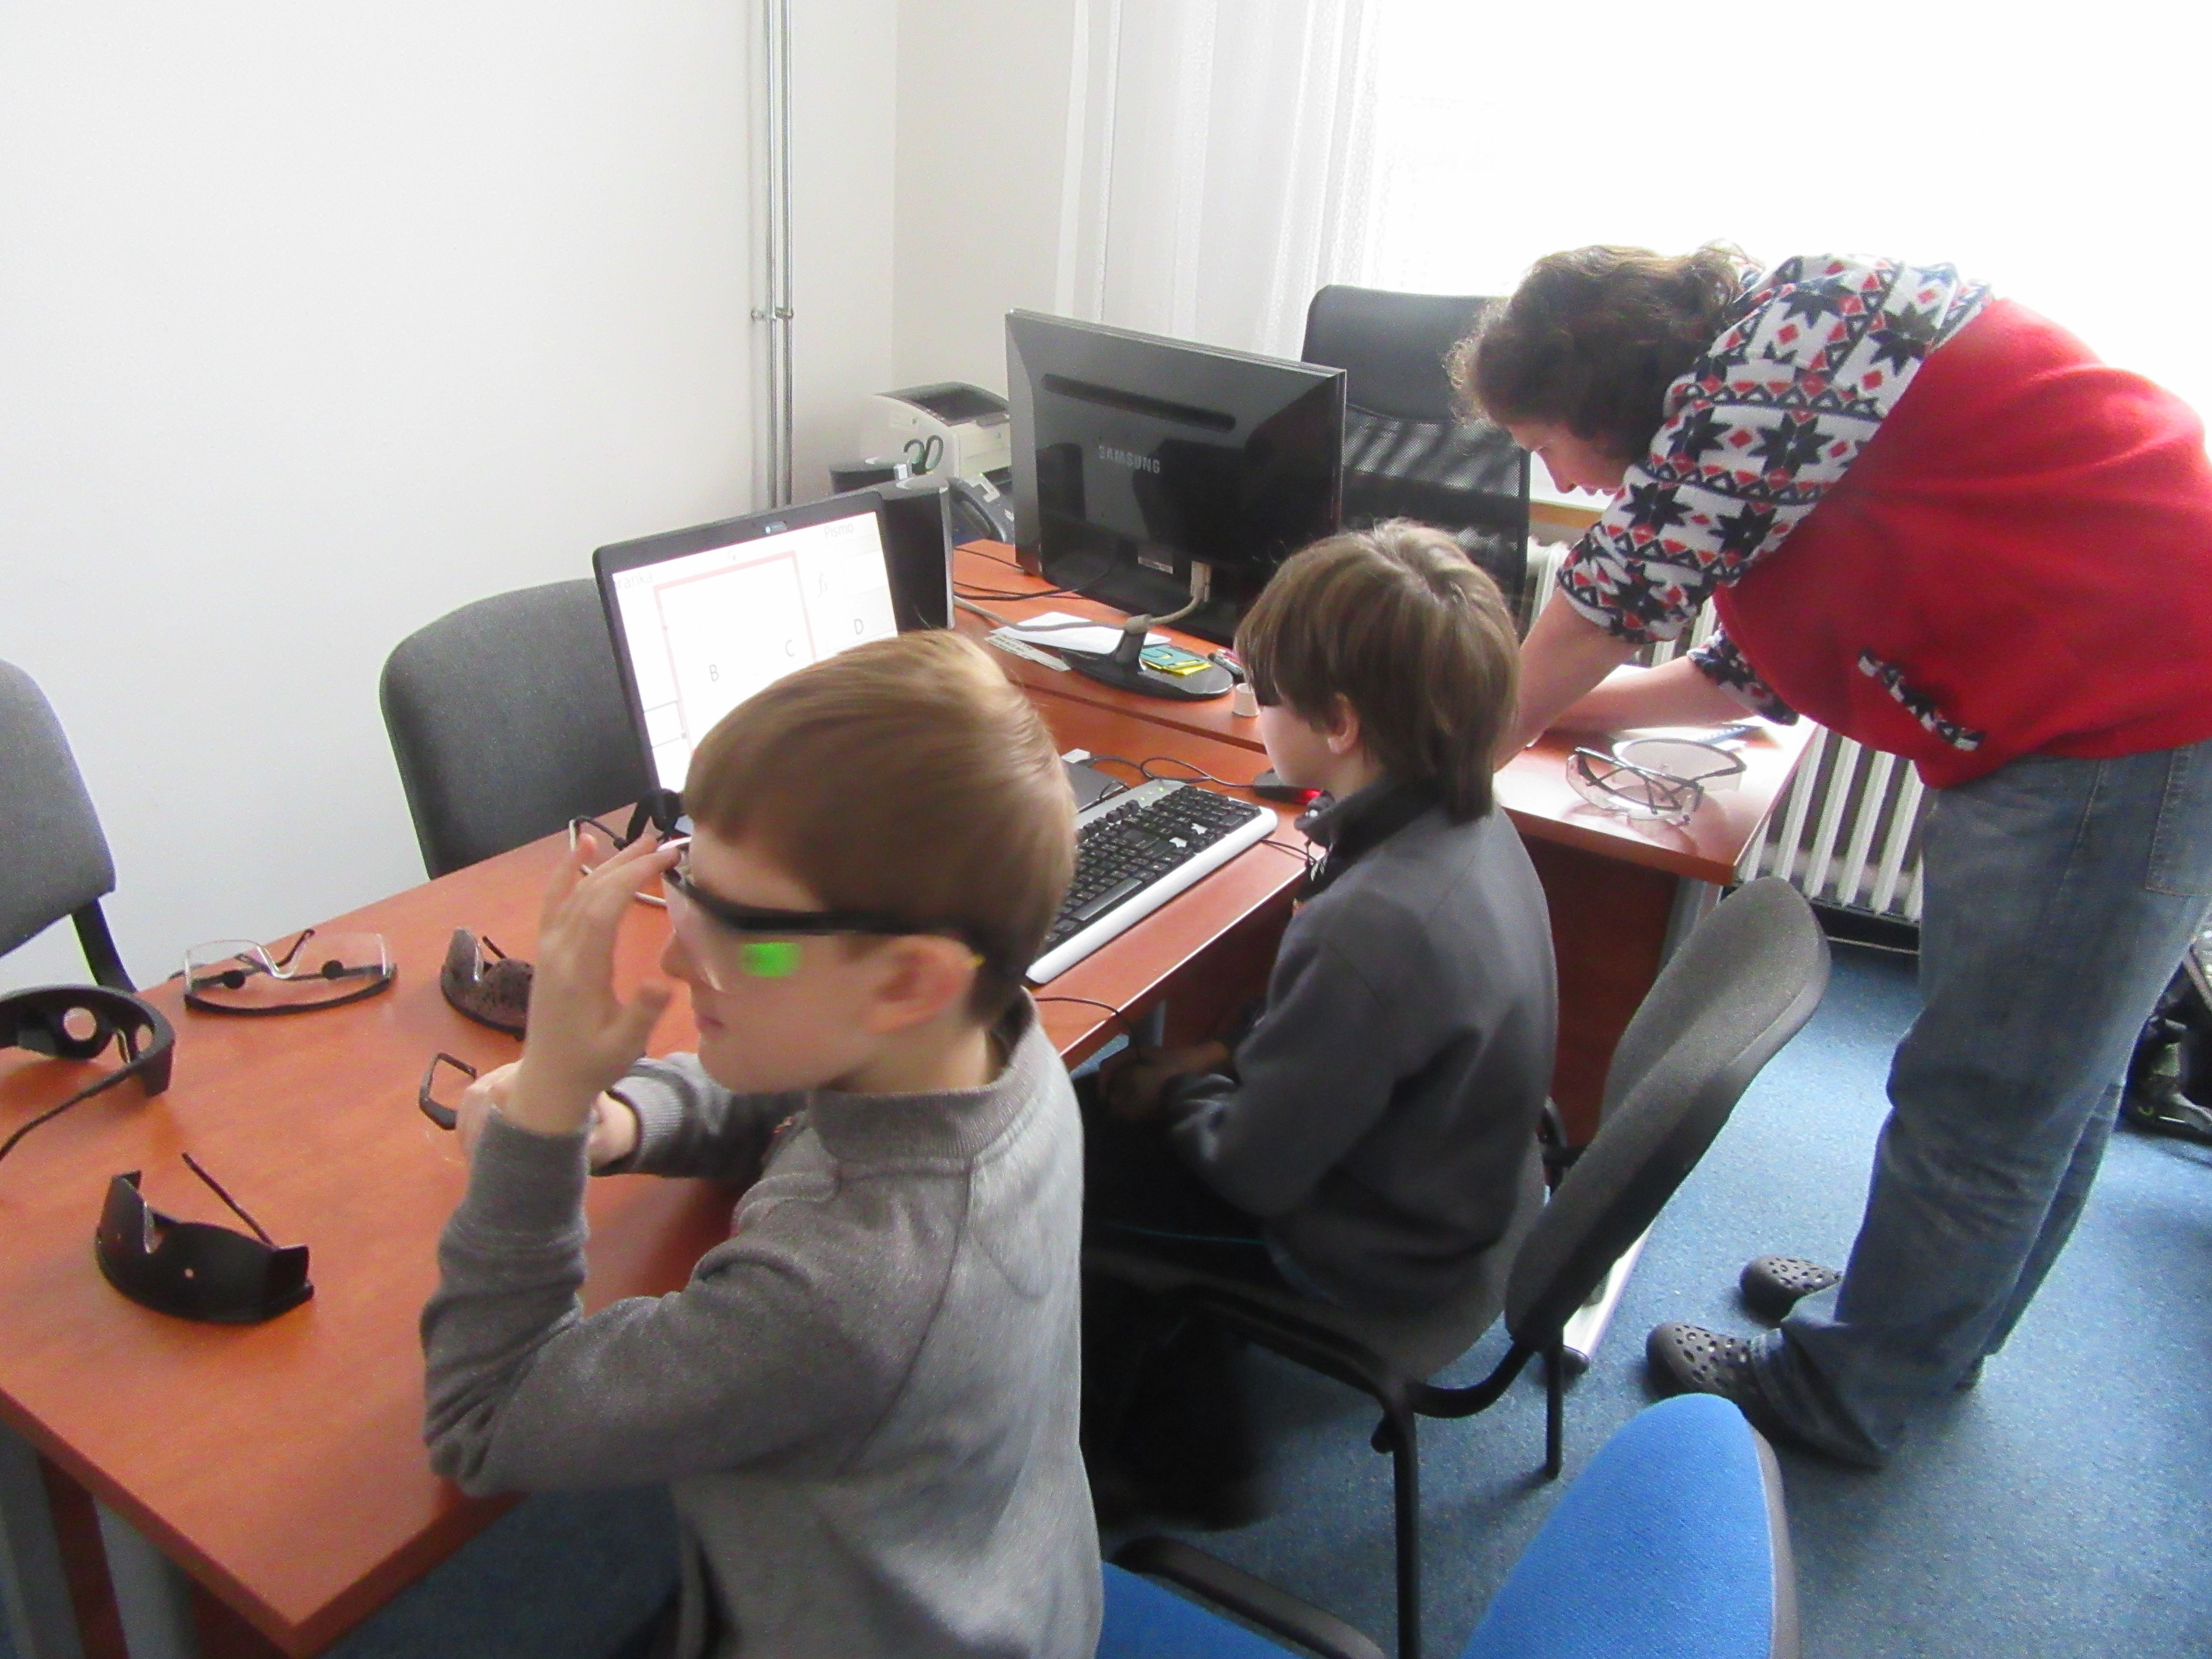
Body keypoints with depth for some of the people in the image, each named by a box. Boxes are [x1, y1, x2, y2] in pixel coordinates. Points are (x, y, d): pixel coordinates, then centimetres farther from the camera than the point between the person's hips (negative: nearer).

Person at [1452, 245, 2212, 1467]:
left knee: (1983, 1101, 3)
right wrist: (1549, 703, 20)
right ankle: (1927, 1324, 41)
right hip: (2079, 721, 10)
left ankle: (1844, 1392, 20)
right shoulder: (1740, 391, 13)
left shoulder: (1791, 328, -16)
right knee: (2044, 1080, 23)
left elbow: (1620, 587, -18)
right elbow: (1758, 673, 17)